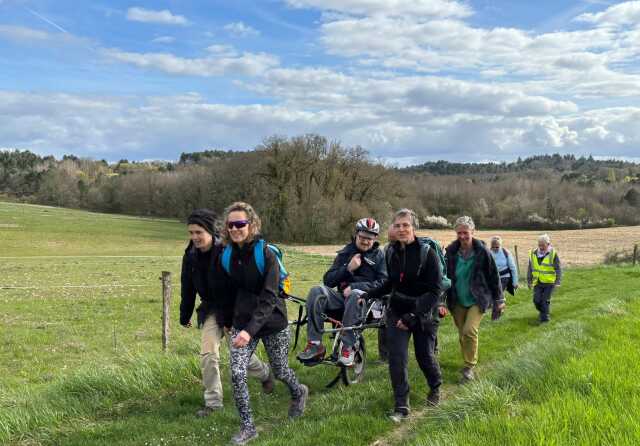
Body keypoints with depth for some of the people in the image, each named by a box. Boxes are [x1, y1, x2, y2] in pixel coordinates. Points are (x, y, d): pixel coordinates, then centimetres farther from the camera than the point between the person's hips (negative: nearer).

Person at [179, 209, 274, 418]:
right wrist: (185, 316, 13)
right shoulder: (191, 255, -5)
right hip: (211, 309, 5)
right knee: (207, 354, -4)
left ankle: (265, 373, 40)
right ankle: (213, 402, 10)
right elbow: (187, 288, 7)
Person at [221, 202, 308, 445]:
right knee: (237, 375, -9)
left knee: (280, 372, 15)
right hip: (241, 322, 4)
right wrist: (229, 320, 16)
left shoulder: (266, 254, -20)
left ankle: (299, 392, 49)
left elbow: (269, 298, -26)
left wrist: (250, 329, -35)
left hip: (272, 323, -4)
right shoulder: (228, 255, -3)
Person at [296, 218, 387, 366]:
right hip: (342, 296, 3)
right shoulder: (345, 253, 15)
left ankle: (348, 348, -32)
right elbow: (328, 280, 8)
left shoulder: (379, 256, 9)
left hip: (367, 298, -3)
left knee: (356, 295, -39)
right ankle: (315, 344, -26)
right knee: (316, 291, -25)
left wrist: (355, 287, -16)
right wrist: (348, 268, -8)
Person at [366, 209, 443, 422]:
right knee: (396, 357, -8)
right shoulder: (391, 252, -2)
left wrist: (413, 316, -23)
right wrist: (368, 295, 5)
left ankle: (435, 388, 41)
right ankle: (401, 406, 2)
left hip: (423, 314, -3)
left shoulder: (428, 253, -15)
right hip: (397, 311, 3)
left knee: (425, 355, 10)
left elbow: (435, 291, -17)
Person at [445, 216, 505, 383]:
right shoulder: (451, 251, -5)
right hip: (457, 301, 3)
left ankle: (469, 367, -3)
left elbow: (493, 276, -3)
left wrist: (499, 299, 1)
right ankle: (468, 363, 31)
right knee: (462, 335, 11)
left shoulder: (482, 252, -11)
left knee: (469, 330, -18)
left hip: (477, 300, -3)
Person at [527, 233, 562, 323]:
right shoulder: (533, 254, 4)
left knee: (545, 301, -5)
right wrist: (529, 281, 15)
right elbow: (530, 269, 13)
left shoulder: (553, 254, -7)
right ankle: (543, 312, 27)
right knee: (537, 300, -1)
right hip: (537, 282, 3)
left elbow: (558, 269, -3)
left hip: (549, 282, -3)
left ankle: (544, 318, 9)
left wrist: (558, 282, -8)